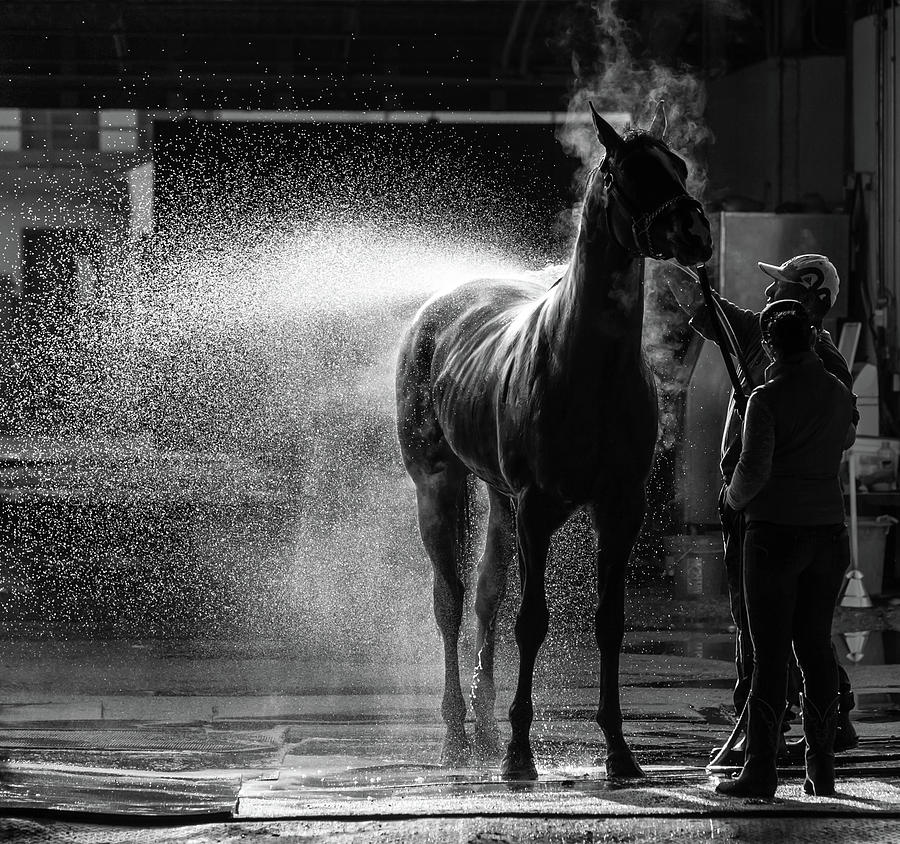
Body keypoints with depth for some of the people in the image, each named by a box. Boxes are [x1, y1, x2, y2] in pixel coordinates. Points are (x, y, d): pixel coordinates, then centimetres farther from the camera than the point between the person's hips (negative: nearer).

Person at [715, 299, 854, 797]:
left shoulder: (767, 398, -12)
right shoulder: (839, 394, 6)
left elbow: (754, 468, -18)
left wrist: (735, 497, 3)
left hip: (775, 531, -5)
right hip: (828, 531, 5)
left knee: (769, 650, -3)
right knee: (816, 645, 11)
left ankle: (760, 773, -3)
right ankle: (821, 770, 12)